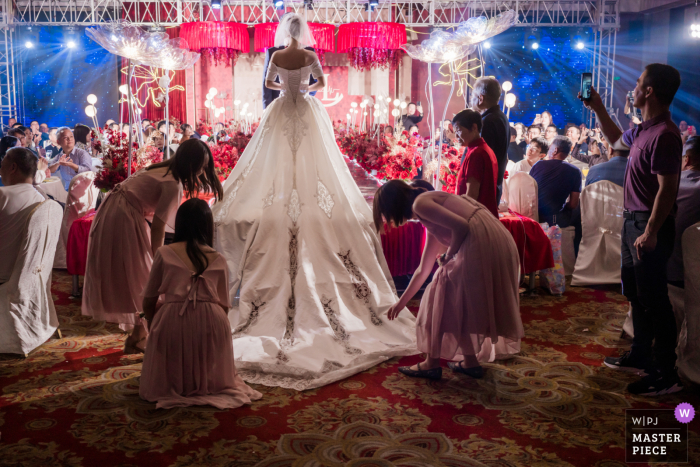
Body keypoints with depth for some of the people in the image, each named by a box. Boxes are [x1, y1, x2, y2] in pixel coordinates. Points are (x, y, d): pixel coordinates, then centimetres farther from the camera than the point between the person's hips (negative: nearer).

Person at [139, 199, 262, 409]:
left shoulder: (164, 254, 3)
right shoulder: (218, 259, 6)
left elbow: (149, 301, 8)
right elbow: (224, 305, 9)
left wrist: (153, 328, 27)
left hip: (173, 323, -2)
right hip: (211, 325, 2)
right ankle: (207, 385, 12)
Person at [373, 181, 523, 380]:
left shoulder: (420, 203, -2)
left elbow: (460, 226, -17)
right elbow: (423, 270, 31)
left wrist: (449, 255, 0)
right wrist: (401, 303, 38)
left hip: (480, 242, -9)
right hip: (498, 242, 10)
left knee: (443, 298, 5)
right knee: (463, 302, 22)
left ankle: (432, 363, 16)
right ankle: (470, 362, 29)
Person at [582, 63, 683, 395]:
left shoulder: (664, 135, -20)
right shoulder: (644, 130, 10)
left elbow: (667, 188, -24)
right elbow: (616, 141, 31)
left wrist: (650, 232, -25)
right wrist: (597, 109, 26)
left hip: (650, 224, -10)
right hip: (634, 219, 10)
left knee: (653, 299, -3)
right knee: (635, 292, 19)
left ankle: (666, 376, 8)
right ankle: (641, 355, 34)